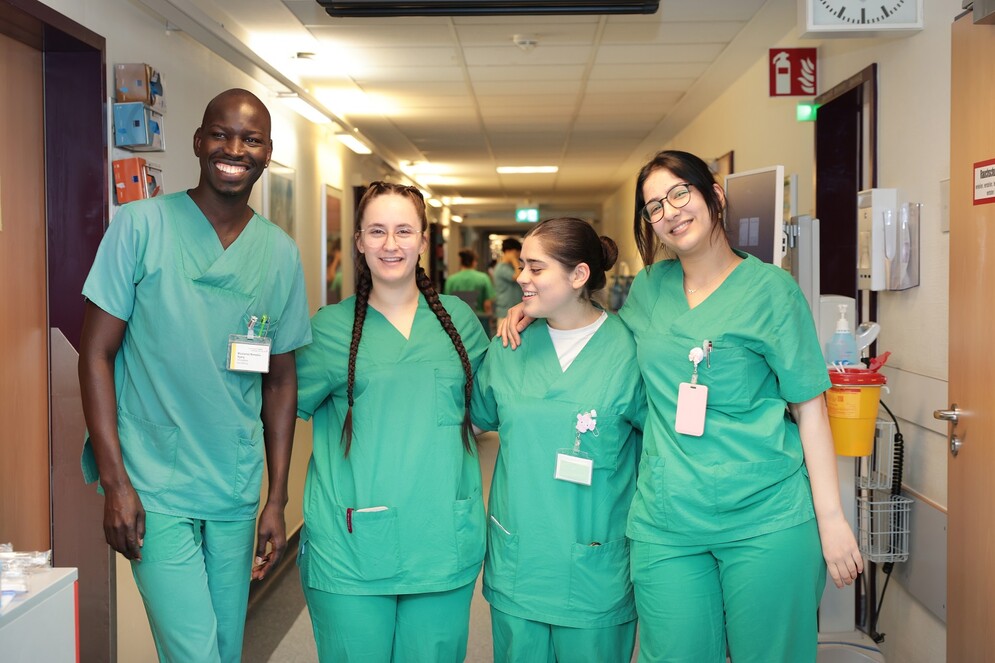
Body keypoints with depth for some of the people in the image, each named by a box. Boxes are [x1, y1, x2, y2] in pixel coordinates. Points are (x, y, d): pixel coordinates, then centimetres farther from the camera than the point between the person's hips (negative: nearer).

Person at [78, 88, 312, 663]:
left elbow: (280, 381, 8)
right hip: (153, 486, -3)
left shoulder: (282, 253, 4)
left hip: (238, 489, 4)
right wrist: (115, 481, -10)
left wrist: (278, 499, 5)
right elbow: (96, 353, -5)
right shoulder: (142, 225, -6)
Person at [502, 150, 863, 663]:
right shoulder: (648, 287, 10)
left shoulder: (769, 288, -1)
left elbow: (809, 405, -2)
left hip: (766, 521, -3)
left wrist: (831, 517, -5)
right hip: (666, 521, 3)